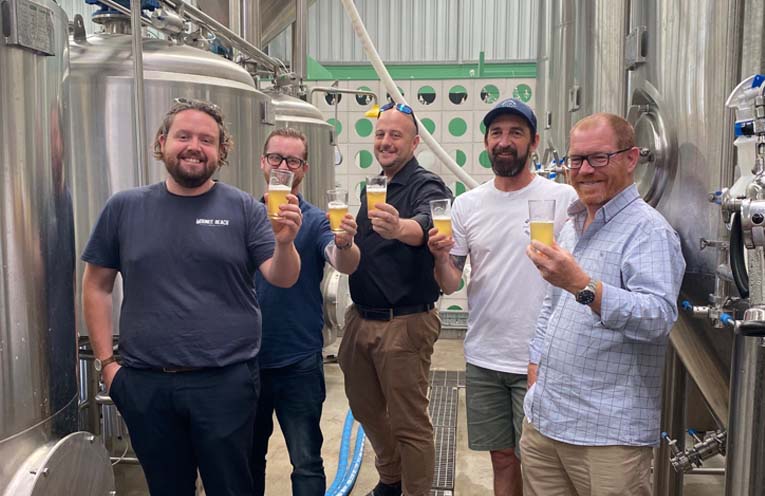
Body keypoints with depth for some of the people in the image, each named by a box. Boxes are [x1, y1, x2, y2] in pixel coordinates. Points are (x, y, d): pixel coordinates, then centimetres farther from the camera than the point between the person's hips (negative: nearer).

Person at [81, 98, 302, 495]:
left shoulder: (243, 208, -2)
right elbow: (96, 286, 7)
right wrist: (105, 361, 2)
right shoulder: (124, 208, 3)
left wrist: (284, 241, -28)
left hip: (225, 382, -1)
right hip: (144, 384, 2)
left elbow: (282, 278, -7)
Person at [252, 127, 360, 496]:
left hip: (298, 363, -3)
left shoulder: (316, 221, -7)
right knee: (247, 458, 19)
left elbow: (345, 265, -25)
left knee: (306, 463, 7)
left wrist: (345, 244, -45)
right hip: (246, 358, 3)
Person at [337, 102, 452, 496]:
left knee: (409, 424, 3)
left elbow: (425, 224, -37)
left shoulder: (426, 186, -12)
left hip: (405, 323, -8)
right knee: (365, 407, 22)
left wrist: (400, 227, -56)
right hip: (361, 318, 8)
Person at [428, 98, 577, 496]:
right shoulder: (467, 205, 4)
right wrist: (440, 256, -15)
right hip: (483, 359, 4)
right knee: (502, 457, 18)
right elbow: (450, 285, 5)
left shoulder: (564, 199, -8)